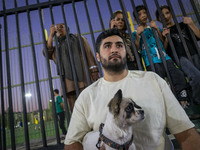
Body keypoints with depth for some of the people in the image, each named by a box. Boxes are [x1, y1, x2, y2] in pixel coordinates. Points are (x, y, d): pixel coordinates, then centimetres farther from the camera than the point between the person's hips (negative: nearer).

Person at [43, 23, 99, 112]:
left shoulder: (78, 38, 24)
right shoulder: (58, 48, 30)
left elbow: (89, 52, 9)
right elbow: (47, 52, 8)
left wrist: (93, 70, -6)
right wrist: (51, 34, 15)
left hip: (84, 78, -2)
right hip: (69, 83, 3)